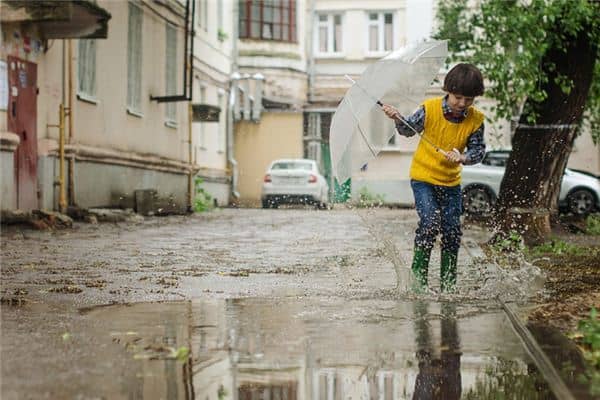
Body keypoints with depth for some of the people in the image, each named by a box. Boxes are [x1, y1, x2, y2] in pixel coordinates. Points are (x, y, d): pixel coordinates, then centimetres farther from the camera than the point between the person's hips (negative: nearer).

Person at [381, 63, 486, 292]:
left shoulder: (475, 120, -8)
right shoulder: (430, 109, -13)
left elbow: (478, 150, -5)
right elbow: (409, 129, 1)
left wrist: (463, 157, -25)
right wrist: (398, 119, -19)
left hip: (451, 181, 3)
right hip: (423, 177, -3)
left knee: (452, 231, 2)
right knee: (430, 223, -18)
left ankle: (448, 283, 16)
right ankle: (418, 274, -2)